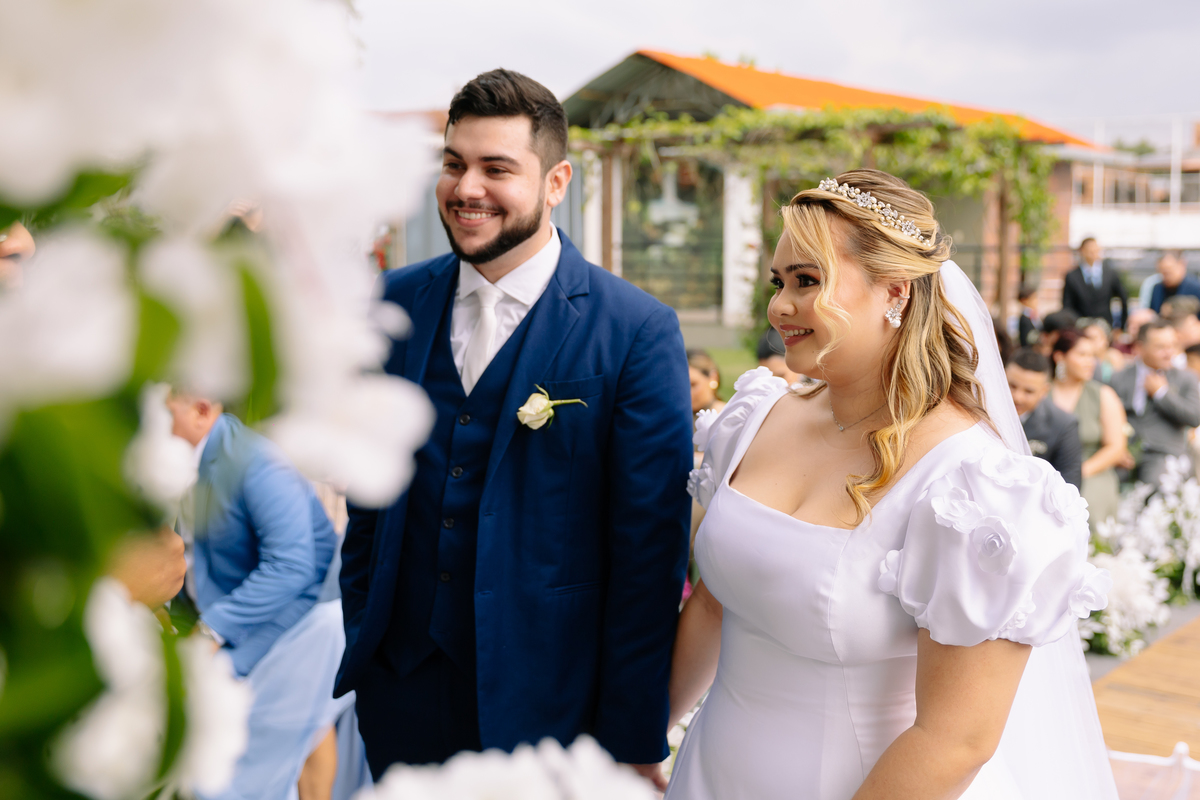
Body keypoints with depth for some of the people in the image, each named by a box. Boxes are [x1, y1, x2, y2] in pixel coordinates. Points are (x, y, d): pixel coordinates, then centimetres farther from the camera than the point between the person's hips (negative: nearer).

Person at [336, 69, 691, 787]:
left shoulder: (638, 331, -13)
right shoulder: (396, 302, 1)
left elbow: (649, 550, -12)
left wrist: (636, 743, -10)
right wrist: (351, 651, 9)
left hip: (544, 702, -3)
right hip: (399, 687, 4)